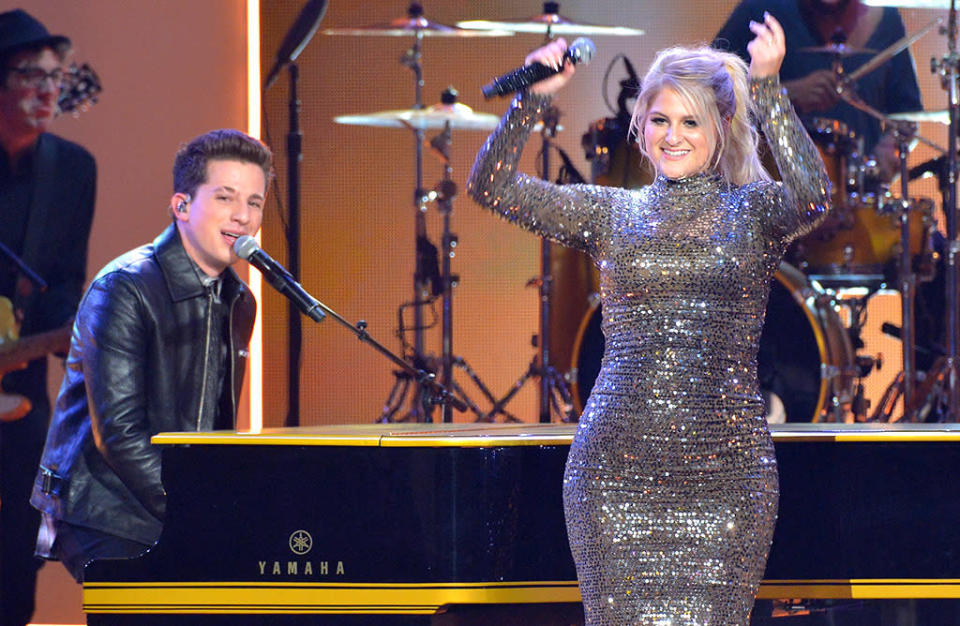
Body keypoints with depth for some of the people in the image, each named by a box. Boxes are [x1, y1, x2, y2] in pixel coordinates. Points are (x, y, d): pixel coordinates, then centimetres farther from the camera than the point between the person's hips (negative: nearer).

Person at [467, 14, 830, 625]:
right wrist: (532, 98, -9)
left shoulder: (754, 213, 7)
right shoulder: (611, 214, 11)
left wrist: (766, 88, -20)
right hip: (617, 462, 1)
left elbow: (814, 197, -16)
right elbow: (492, 186, 4)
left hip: (724, 463, -1)